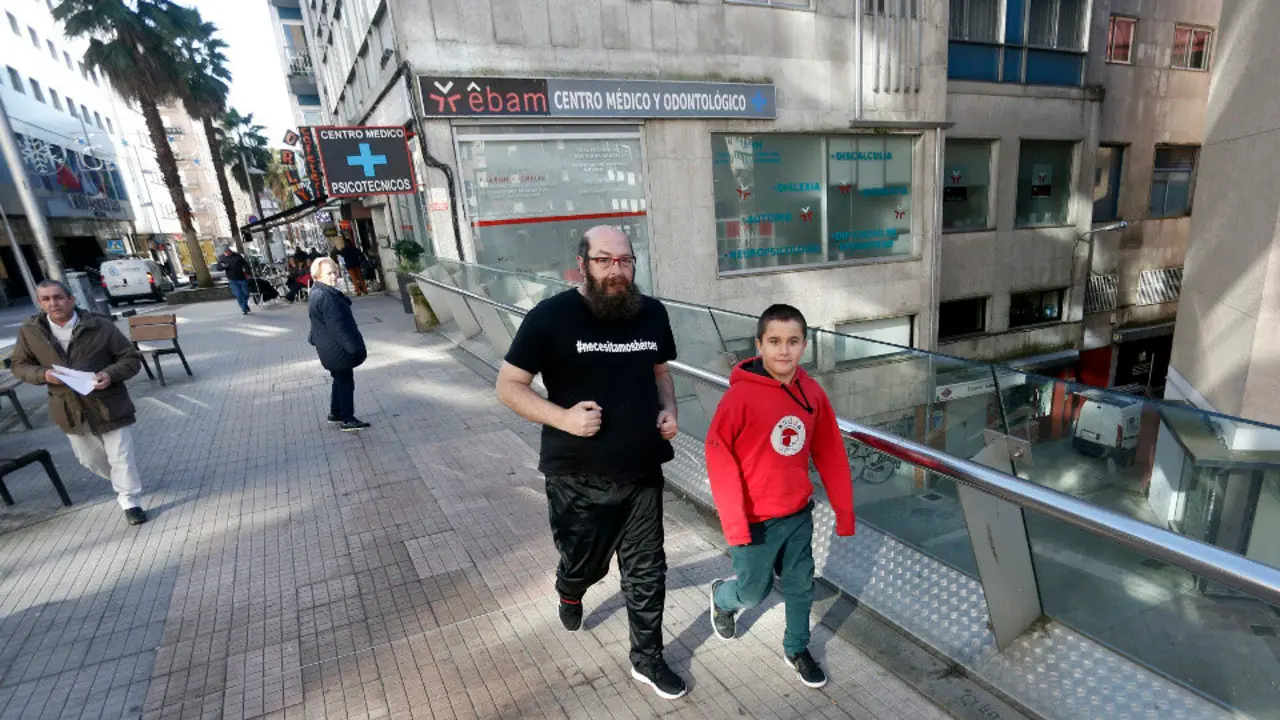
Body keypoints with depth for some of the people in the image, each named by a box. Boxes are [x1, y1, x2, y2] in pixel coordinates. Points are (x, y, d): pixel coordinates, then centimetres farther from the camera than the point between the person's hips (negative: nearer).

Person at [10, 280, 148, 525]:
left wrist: (111, 374, -24)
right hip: (70, 408, 4)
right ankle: (121, 483, 47)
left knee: (121, 457, 1)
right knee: (90, 459, 20)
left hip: (108, 404, -4)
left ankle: (130, 502, 15)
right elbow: (20, 366, 8)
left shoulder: (100, 326, -10)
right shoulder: (30, 331, -2)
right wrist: (43, 374, -14)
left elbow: (132, 358, -5)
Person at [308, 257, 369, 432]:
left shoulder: (319, 293, 11)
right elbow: (337, 326, -26)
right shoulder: (325, 297, -24)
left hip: (330, 348, 11)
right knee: (346, 382, -1)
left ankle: (335, 414, 34)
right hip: (337, 349, -11)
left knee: (340, 380, 21)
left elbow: (320, 324, 22)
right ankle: (348, 420, 7)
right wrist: (353, 347, -24)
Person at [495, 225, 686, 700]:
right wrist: (562, 417, -22)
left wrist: (668, 410, -3)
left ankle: (647, 660, 38)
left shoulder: (652, 314, 0)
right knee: (585, 564, 18)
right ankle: (569, 593, 56)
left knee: (647, 572, 14)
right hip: (577, 479, -3)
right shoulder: (550, 317, -14)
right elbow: (508, 386, -8)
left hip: (642, 473, 3)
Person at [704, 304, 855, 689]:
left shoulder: (812, 393, -6)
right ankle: (721, 597, 47)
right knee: (754, 591, 14)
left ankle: (796, 650, 44)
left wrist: (844, 511, 5)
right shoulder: (740, 395, -22)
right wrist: (734, 522, -20)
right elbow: (718, 456, -19)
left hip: (799, 514, 5)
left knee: (801, 586, 19)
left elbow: (830, 454, 3)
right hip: (755, 520, -4)